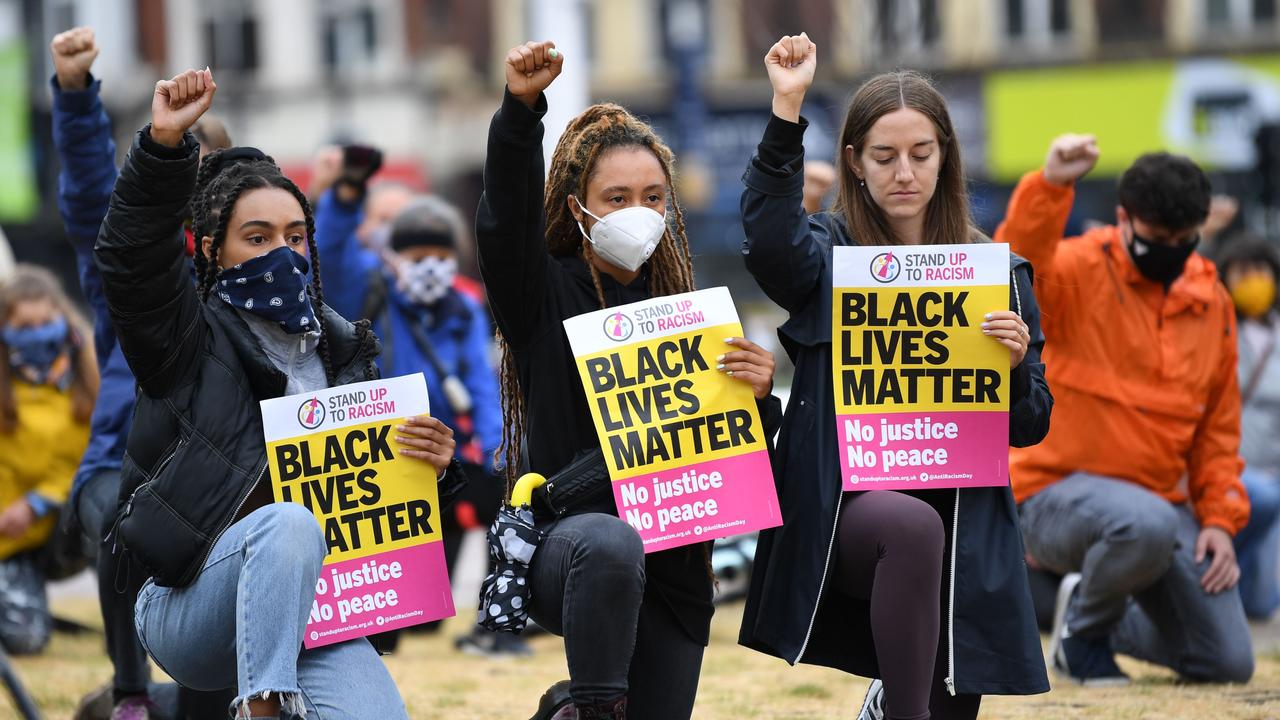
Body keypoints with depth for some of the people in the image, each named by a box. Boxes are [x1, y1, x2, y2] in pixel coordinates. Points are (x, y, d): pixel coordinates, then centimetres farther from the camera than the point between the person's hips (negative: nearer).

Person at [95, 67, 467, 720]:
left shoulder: (344, 354, 17)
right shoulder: (195, 340, 4)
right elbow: (132, 257, -16)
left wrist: (432, 467, -5)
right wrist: (163, 147, -29)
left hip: (307, 610, 3)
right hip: (190, 609, -3)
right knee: (289, 522, -36)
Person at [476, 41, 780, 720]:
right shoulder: (548, 295, -1)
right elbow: (504, 226, -22)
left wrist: (755, 392, -10)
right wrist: (521, 108, -36)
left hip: (670, 565, 5)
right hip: (560, 535, -5)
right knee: (610, 544, -40)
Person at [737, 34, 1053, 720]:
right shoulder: (829, 252, 2)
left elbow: (1029, 428, 9)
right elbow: (771, 240, -23)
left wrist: (1015, 365, -12)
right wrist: (787, 110, -29)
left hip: (965, 528, 3)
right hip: (844, 504, -3)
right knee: (914, 526, -36)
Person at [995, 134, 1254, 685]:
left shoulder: (1211, 302, 9)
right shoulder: (1080, 272, -8)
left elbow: (1219, 426, 15)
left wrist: (1220, 517, 4)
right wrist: (1050, 185, -47)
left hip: (1164, 502, 6)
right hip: (1057, 493, -6)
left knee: (1230, 663, -4)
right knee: (1147, 523, -40)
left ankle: (1104, 619, 26)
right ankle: (1082, 627, -6)